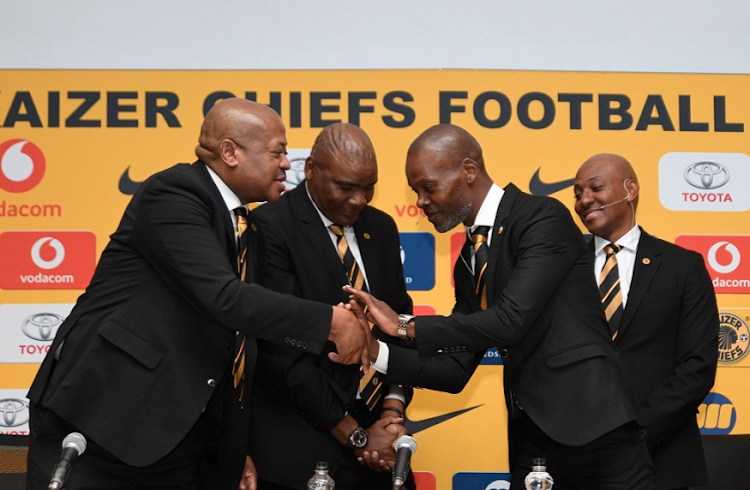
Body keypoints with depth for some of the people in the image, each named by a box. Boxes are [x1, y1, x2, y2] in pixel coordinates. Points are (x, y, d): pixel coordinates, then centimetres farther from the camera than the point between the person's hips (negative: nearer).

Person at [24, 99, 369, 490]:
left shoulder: (248, 231, 12)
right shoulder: (171, 195, -13)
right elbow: (223, 297, -25)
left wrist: (239, 452, 13)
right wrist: (331, 321, -21)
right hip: (98, 413, -7)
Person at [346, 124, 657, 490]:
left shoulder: (544, 218, -11)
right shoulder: (467, 261, 14)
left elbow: (510, 320, -22)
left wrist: (405, 328, -15)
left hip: (594, 432, -7)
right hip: (529, 439, 8)